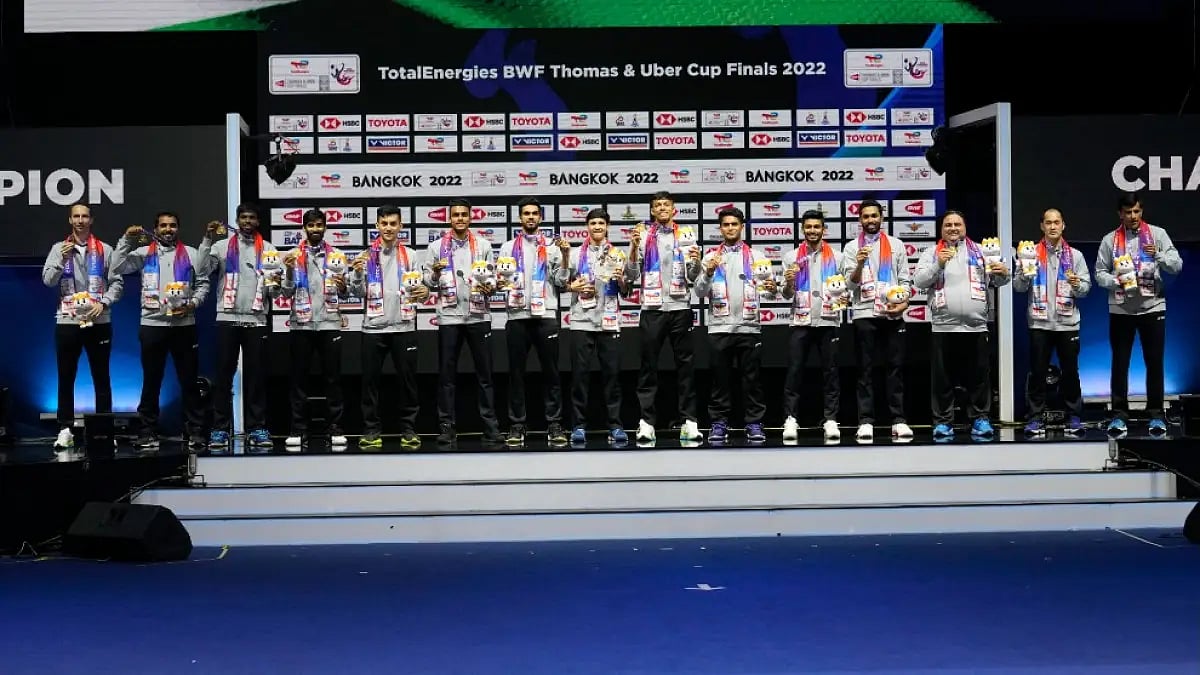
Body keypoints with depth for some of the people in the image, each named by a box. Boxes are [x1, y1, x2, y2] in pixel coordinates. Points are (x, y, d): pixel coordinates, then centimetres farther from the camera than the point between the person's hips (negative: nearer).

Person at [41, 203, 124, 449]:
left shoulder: (105, 250, 7)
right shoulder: (59, 249, 8)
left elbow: (117, 282, 3)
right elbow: (48, 280, -2)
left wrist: (103, 303, -11)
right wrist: (62, 259, -15)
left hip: (99, 322, 0)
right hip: (67, 321, 0)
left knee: (101, 377, 4)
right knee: (66, 378, 3)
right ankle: (66, 428, 8)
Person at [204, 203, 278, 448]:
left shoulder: (268, 249, 9)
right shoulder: (223, 246, 7)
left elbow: (274, 289, 7)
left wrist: (275, 285, -15)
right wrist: (207, 240, -15)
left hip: (257, 320, 1)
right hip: (227, 318, -1)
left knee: (256, 376, 3)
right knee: (223, 375, 0)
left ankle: (256, 428, 8)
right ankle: (220, 428, 4)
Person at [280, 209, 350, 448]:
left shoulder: (337, 256, 7)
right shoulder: (293, 256, 5)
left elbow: (345, 295, 9)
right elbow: (286, 293, 1)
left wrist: (343, 287, -13)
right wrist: (289, 271, -15)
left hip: (330, 323, 0)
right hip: (300, 324, 0)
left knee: (333, 378, 2)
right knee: (299, 379, 2)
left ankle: (335, 429, 6)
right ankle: (298, 430, 7)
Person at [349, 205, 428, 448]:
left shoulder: (410, 256, 7)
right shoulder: (366, 255, 5)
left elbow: (419, 289, 3)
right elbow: (358, 293, 1)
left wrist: (424, 293, -20)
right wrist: (357, 273, -18)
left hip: (404, 327, 0)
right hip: (374, 327, 0)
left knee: (408, 379, 2)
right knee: (370, 379, 2)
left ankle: (408, 429, 9)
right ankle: (372, 430, 9)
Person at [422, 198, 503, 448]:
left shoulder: (483, 245, 8)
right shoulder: (436, 246, 6)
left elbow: (492, 276, 6)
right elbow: (427, 282, 5)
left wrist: (490, 287, -16)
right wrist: (434, 273, -16)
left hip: (478, 315, 0)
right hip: (449, 316, 0)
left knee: (485, 374, 2)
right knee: (446, 374, 3)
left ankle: (491, 427, 5)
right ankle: (447, 426, 8)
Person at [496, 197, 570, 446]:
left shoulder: (552, 246, 8)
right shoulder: (508, 247, 12)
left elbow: (561, 282, 3)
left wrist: (565, 257, -10)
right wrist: (501, 283, -13)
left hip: (546, 316, -1)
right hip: (517, 316, 1)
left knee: (550, 372, 0)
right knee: (516, 373, 3)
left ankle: (554, 425, 3)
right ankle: (517, 426, 8)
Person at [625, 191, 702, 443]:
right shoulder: (643, 235, 5)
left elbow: (691, 277, 6)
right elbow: (633, 274, 0)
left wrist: (696, 261, -15)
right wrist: (634, 247, -15)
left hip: (680, 308, 1)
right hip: (652, 308, -1)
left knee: (686, 365, 2)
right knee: (649, 366, 1)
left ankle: (689, 421, 5)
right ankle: (646, 422, 2)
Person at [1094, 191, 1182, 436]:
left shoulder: (1157, 234, 2)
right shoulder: (1110, 240, 4)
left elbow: (1176, 265, -4)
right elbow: (1100, 273, 3)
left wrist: (1158, 255, -22)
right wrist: (1116, 282, -15)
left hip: (1152, 307, 0)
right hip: (1120, 310, 1)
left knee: (1154, 362, 4)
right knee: (1120, 363, 4)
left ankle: (1156, 415, 12)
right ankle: (1119, 415, 10)